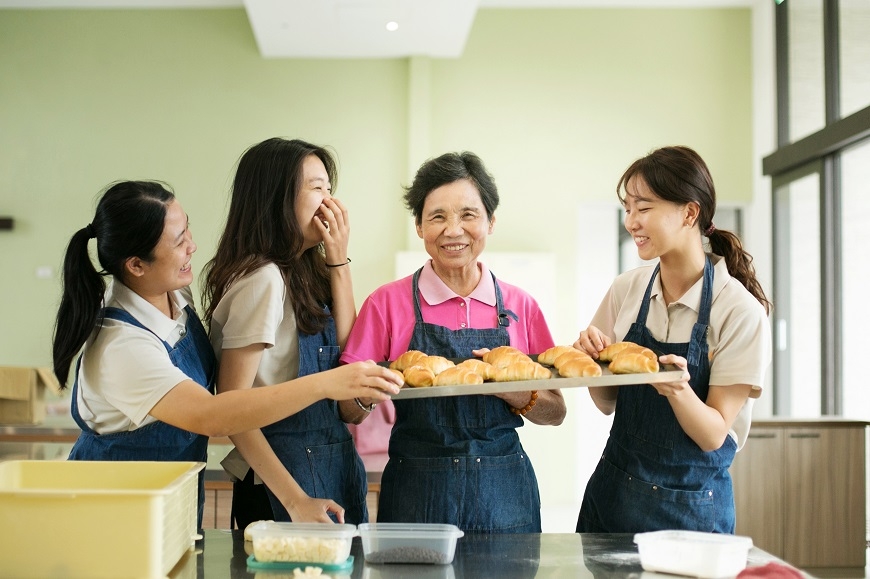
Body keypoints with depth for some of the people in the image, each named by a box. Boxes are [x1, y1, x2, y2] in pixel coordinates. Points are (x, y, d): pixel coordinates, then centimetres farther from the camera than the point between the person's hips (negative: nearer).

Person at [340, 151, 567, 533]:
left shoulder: (519, 306, 5)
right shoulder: (389, 302, 0)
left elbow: (555, 412, 8)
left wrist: (517, 393, -12)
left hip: (505, 497, 2)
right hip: (416, 498, -1)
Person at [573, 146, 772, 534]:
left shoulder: (740, 311, -15)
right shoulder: (626, 290, -2)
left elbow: (714, 435, -14)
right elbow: (608, 403, 5)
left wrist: (677, 388, -33)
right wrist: (593, 362, -15)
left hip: (691, 508, -4)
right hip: (613, 493, 4)